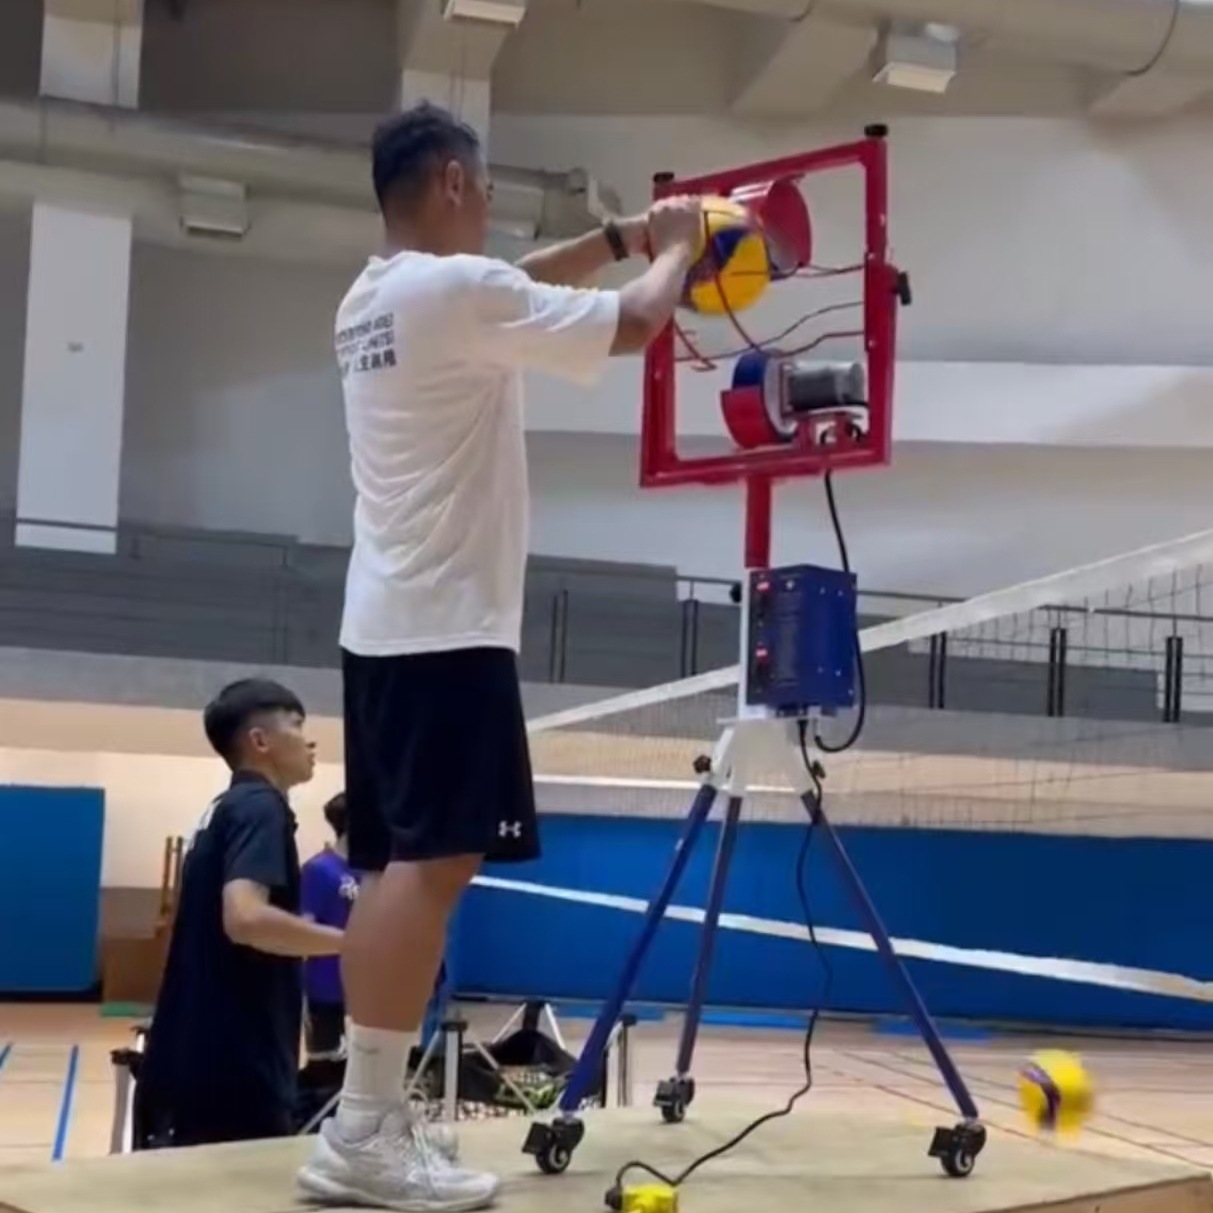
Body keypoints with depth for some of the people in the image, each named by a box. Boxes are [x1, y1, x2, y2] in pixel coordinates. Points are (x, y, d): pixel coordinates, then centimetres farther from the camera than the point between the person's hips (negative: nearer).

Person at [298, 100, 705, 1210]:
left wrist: (620, 235, 29)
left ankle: (370, 1117, 11)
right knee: (432, 861, -12)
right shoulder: (458, 287, -12)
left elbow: (521, 287, 32)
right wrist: (678, 249, 13)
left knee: (397, 863, 9)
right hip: (447, 625, -10)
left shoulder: (374, 299, 15)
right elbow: (635, 324, -6)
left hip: (386, 621, 10)